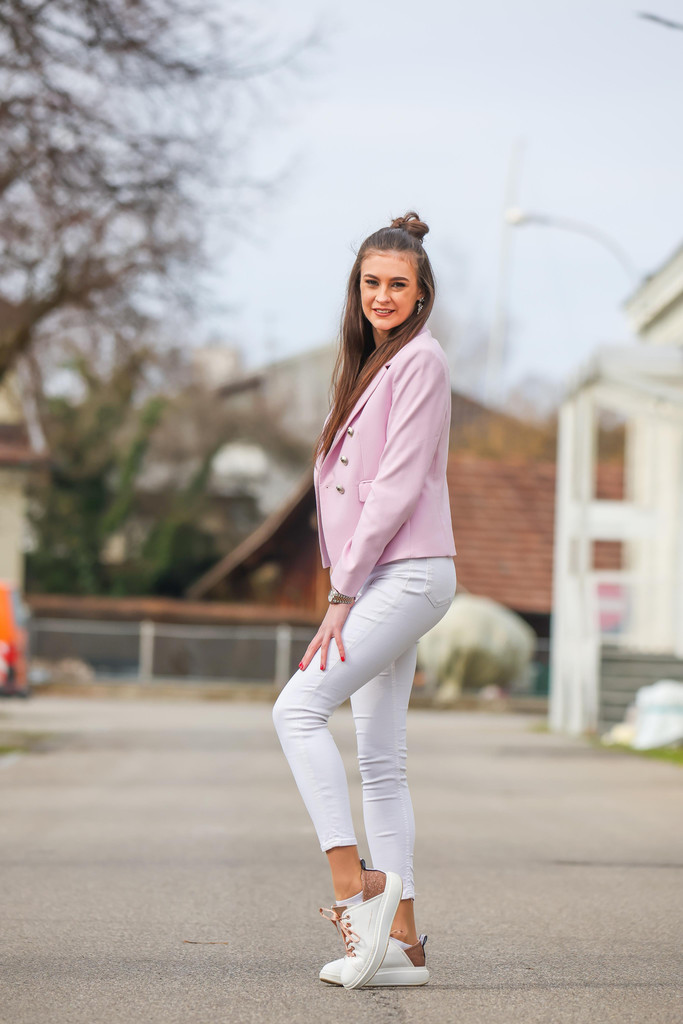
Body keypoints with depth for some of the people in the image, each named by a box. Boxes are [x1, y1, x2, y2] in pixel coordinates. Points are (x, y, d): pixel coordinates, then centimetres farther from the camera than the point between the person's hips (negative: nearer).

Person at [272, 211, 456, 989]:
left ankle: (353, 880, -18)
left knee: (299, 707, -20)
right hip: (379, 579, 9)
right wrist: (347, 589, 13)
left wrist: (343, 593, -15)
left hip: (408, 571, -9)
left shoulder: (420, 360, -7)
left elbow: (397, 486, -14)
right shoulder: (370, 364, 20)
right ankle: (400, 940, 6)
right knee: (381, 762, 5)